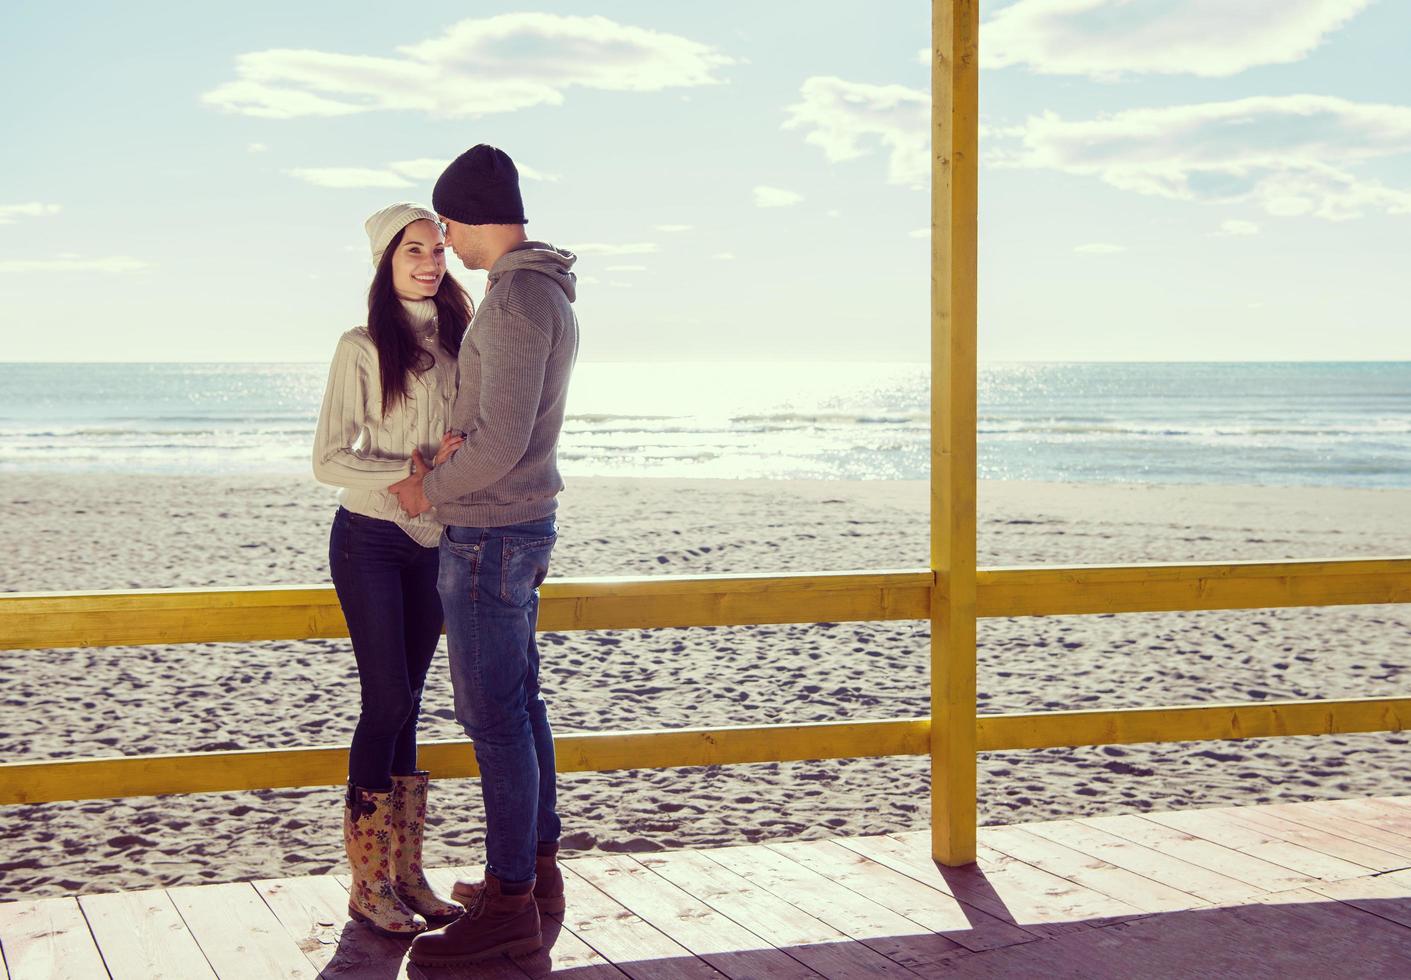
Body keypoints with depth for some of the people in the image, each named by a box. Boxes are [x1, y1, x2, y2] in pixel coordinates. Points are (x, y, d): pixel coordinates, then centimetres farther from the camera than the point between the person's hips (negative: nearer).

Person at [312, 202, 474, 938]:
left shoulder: (456, 342, 7)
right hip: (370, 539, -5)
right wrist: (411, 472, -22)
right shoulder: (361, 348, -7)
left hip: (432, 541, 5)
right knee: (388, 702, -8)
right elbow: (327, 460, -11)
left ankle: (406, 875, 12)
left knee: (405, 707, 8)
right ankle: (368, 883, 2)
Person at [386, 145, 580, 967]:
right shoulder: (551, 297, 14)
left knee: (495, 716, -6)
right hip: (527, 526, 10)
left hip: (489, 533, -10)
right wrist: (445, 463, 14)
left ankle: (509, 904, 0)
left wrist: (431, 490, -10)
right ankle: (539, 868, 25)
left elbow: (501, 439, -24)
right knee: (519, 705, 16)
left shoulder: (516, 297, -19)